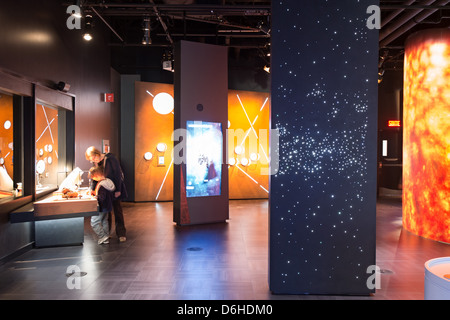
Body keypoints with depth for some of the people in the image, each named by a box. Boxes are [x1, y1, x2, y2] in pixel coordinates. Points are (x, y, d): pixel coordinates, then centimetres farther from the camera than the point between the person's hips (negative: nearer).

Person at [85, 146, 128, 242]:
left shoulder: (110, 159, -17)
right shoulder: (95, 163, 2)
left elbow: (118, 174, -16)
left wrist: (118, 190, -17)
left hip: (115, 188, -5)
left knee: (118, 211, -2)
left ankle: (121, 234, 3)